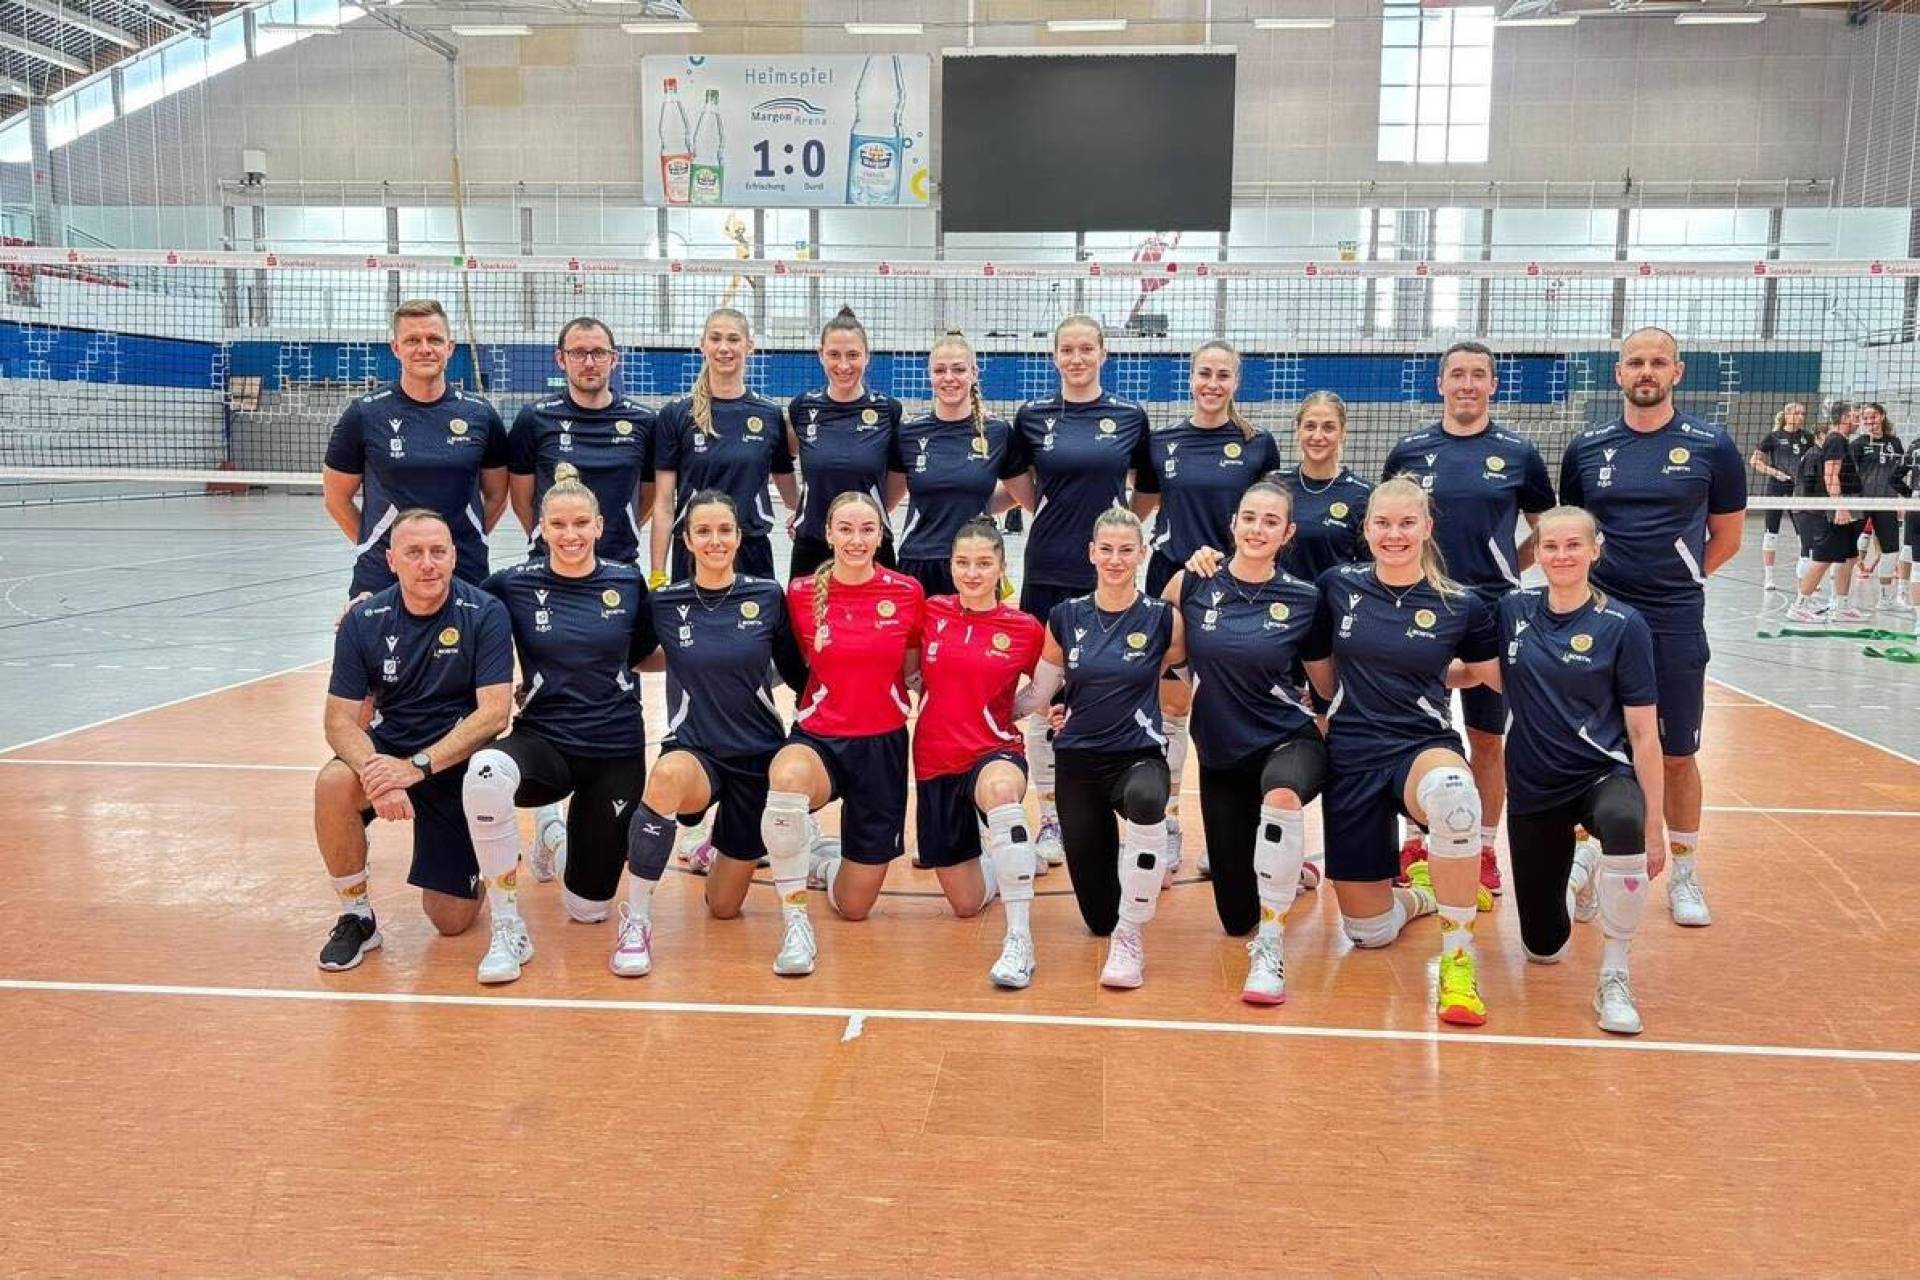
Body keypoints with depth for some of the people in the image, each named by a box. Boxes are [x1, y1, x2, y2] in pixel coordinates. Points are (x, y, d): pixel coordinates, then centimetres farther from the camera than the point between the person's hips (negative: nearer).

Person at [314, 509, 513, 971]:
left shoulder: (485, 614, -14)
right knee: (333, 783, -33)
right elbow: (341, 720, -10)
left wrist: (417, 766, -30)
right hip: (389, 748, 2)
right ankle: (356, 917, -10)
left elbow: (494, 712, -20)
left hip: (460, 762, -2)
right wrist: (372, 770, -32)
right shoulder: (363, 620, -8)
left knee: (451, 921, -2)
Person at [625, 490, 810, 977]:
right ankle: (636, 921, -22)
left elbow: (797, 673, 5)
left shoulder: (768, 597, -4)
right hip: (694, 753, -1)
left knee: (723, 908, 1)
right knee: (668, 775, -39)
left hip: (759, 755, 1)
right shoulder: (663, 602, -4)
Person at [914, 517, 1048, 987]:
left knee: (1000, 788, -43)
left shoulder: (1026, 629, -4)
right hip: (934, 763, 3)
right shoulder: (930, 612, 1)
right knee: (967, 905, 10)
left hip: (995, 753, -3)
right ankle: (1002, 861, 48)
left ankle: (1019, 941, -37)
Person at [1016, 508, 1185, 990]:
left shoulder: (1163, 618, -6)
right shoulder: (1066, 617, 0)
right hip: (1078, 761, 2)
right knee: (1099, 916, 7)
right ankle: (1115, 856, 46)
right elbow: (1039, 691, 8)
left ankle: (1129, 939, -23)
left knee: (1145, 800, -43)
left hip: (1140, 755, -2)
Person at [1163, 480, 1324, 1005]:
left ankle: (1269, 948, -26)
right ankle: (1282, 866, 45)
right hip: (1220, 754, 2)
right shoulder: (1195, 584, -5)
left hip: (1289, 742, -2)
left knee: (1281, 792, -42)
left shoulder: (1304, 599, -7)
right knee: (1236, 917, 8)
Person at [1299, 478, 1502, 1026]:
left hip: (1424, 747, -2)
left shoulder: (1461, 605, -4)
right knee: (1369, 931, 6)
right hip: (1351, 756, 2)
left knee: (1453, 793, -43)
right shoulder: (1337, 586, 0)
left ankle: (1458, 956, -24)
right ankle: (1423, 893, 44)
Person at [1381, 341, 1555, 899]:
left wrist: (1505, 570, 3)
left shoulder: (1518, 453, 1)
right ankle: (1418, 842, 23)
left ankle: (1485, 849, 21)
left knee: (1488, 739, 7)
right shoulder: (1409, 451, 3)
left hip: (1492, 613, -1)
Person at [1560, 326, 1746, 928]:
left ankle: (1684, 874, 22)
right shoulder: (1586, 448, 4)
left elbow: (1727, 537, 7)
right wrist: (1596, 569, 1)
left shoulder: (1712, 447, 0)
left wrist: (1675, 578, 2)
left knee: (1678, 755, 7)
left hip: (1675, 625, -1)